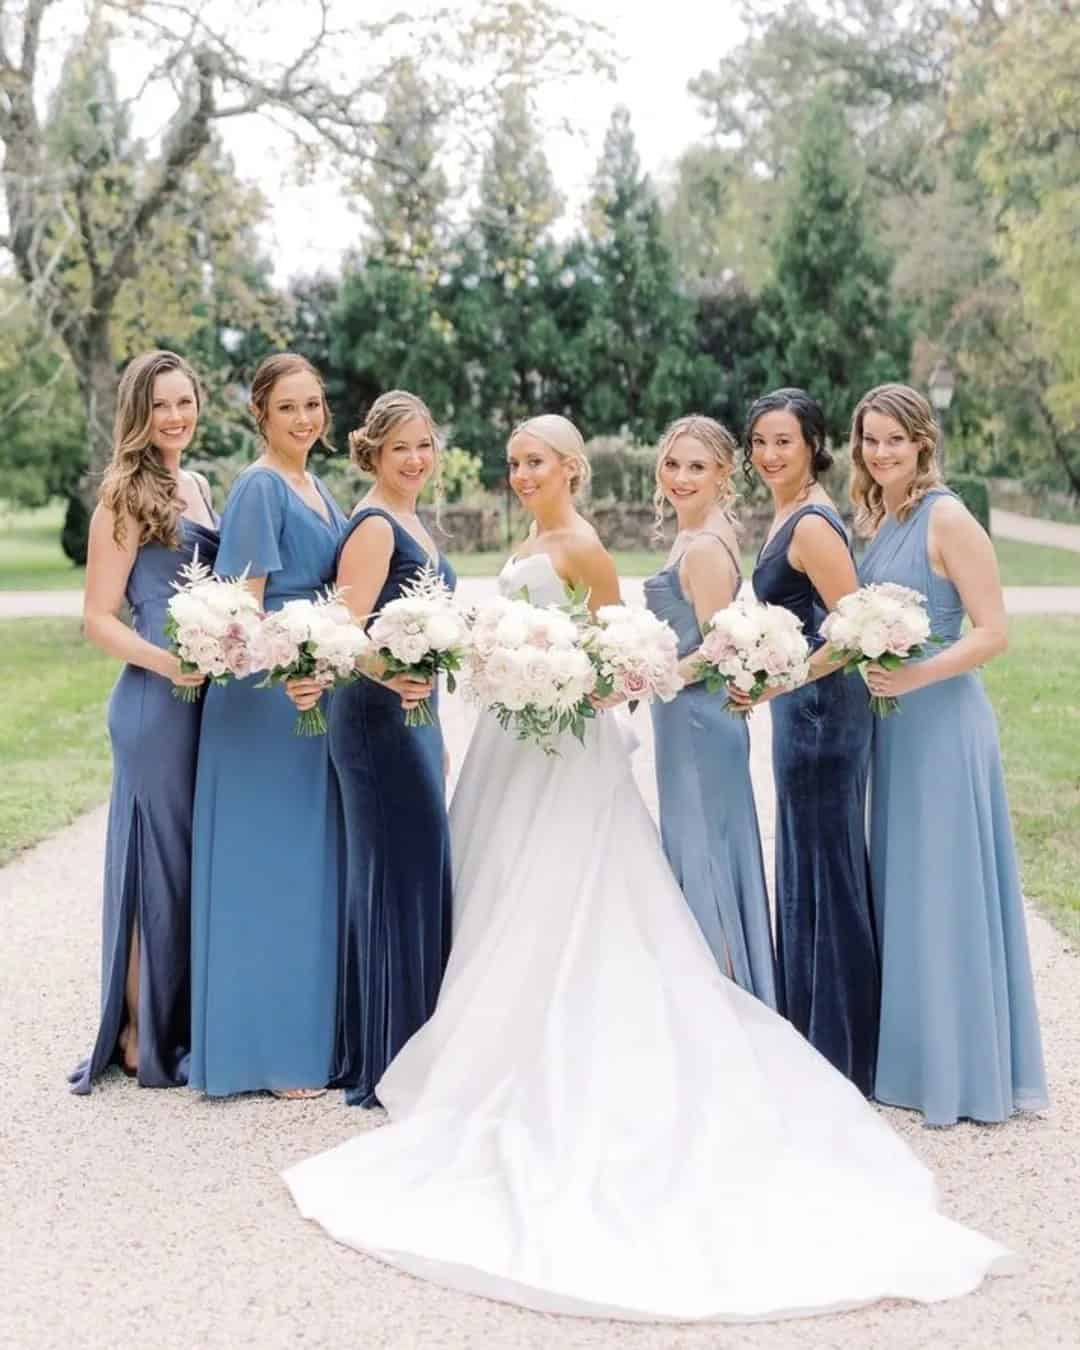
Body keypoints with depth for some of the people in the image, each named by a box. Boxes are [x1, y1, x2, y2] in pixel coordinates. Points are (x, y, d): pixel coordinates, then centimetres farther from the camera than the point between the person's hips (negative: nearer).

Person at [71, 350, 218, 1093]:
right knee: (159, 862, 0)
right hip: (156, 702, -8)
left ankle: (184, 1024, 25)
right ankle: (143, 1038, 12)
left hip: (209, 696, 8)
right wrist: (166, 663, -26)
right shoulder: (127, 496, -9)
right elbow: (99, 617, -12)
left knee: (200, 862, 13)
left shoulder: (197, 487, 13)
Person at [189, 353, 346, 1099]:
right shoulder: (259, 488, -11)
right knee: (269, 866, -2)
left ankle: (309, 1031, 24)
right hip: (268, 695, -9)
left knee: (313, 863, 13)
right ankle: (268, 1047, 6)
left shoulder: (318, 490, 15)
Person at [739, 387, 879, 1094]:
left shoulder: (812, 524, -17)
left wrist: (774, 685, -23)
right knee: (807, 871, 17)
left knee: (827, 874, -1)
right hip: (803, 709, 11)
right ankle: (814, 1040, 28)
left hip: (820, 706, -11)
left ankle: (839, 1054, 10)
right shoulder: (790, 514, 13)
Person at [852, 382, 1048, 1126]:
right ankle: (917, 1055, 26)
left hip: (943, 722, -8)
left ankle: (965, 1069, 12)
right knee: (903, 889, 14)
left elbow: (993, 631, -17)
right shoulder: (882, 520, 10)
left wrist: (915, 677, -26)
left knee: (947, 890, -1)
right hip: (895, 725, 8)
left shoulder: (948, 518, -13)